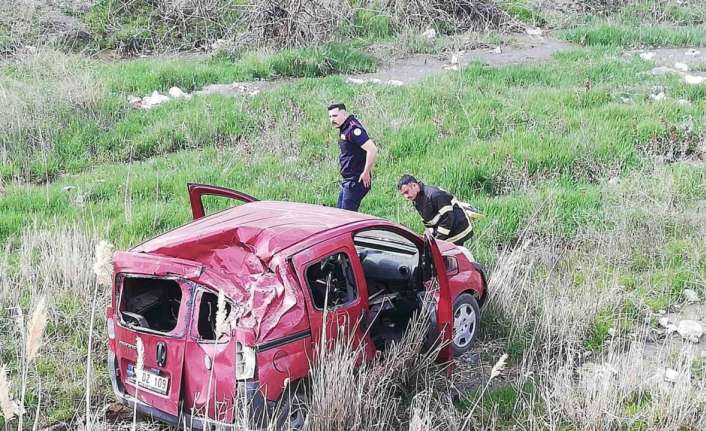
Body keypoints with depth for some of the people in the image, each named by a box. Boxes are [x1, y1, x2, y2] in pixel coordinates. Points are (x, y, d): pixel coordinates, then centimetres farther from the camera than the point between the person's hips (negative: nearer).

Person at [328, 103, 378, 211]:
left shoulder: (353, 129, -19)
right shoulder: (344, 129, 13)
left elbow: (372, 150, -28)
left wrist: (366, 173, -22)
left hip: (355, 181, -11)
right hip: (347, 181, 11)